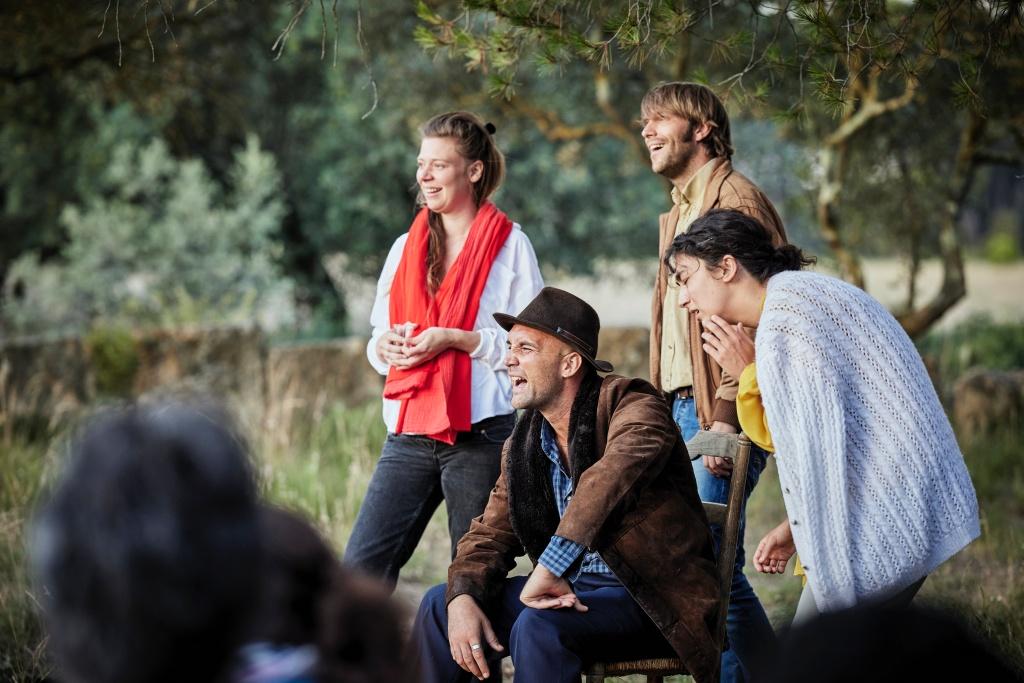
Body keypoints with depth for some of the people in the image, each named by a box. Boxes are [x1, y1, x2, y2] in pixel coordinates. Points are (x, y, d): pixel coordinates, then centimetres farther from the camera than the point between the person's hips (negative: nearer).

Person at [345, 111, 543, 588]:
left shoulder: (509, 245, 1)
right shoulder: (405, 248, 17)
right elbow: (378, 340, 22)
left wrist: (453, 339, -15)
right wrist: (384, 345, -2)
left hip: (482, 434, -5)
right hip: (409, 433, 5)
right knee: (362, 564, -5)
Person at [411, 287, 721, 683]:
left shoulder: (632, 407, -15)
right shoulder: (523, 445, 8)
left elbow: (609, 478, -35)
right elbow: (490, 534, 10)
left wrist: (550, 568, -41)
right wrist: (463, 598, -12)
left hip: (653, 600, -7)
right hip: (574, 587, 7)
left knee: (537, 626, -31)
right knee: (440, 604, -1)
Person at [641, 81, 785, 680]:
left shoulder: (736, 198, -7)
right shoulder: (680, 213, 23)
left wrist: (726, 417, -22)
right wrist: (666, 414, 15)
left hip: (719, 412, -9)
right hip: (682, 410, 9)